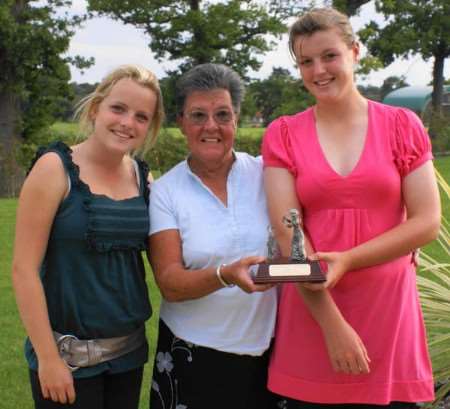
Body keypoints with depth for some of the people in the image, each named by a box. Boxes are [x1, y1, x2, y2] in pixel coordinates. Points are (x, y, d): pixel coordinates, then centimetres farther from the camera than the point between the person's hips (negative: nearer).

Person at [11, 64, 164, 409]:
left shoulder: (142, 177, 3)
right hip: (68, 354, -5)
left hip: (130, 350, 5)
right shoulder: (55, 168, -11)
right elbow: (24, 268, -12)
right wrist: (47, 357, -14)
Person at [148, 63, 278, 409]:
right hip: (194, 357, -1)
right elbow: (170, 284, -11)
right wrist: (225, 276, -28)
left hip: (267, 352, 1)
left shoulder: (266, 173, -1)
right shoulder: (165, 191, -4)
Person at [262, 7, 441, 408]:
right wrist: (333, 325, -12)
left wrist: (346, 261, -14)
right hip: (310, 310, 0)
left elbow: (427, 222, -3)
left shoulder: (402, 125, 2)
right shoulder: (282, 135, 1)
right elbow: (287, 234, -6)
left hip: (387, 308, 0)